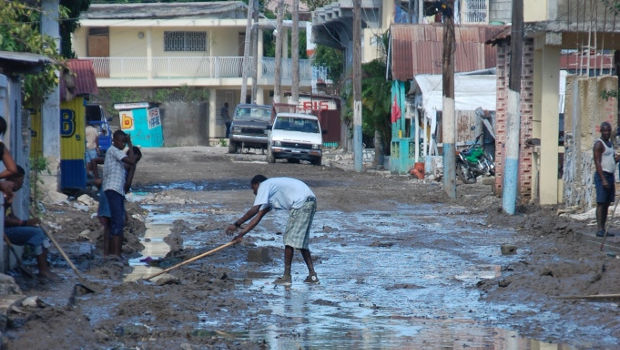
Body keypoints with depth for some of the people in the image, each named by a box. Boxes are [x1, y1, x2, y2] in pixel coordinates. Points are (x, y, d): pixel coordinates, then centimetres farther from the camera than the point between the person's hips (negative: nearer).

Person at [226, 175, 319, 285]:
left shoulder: (264, 186, 1)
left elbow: (254, 210, -11)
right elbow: (259, 216, 27)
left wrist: (236, 225, -6)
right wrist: (241, 233, 23)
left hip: (302, 201, -10)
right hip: (310, 202, 10)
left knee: (290, 239, -6)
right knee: (302, 241, 14)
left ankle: (286, 276, -5)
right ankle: (312, 275, 11)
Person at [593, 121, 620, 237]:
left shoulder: (610, 143, 18)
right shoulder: (599, 144, -9)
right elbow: (597, 162, -15)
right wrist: (603, 179, -22)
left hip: (610, 176, 9)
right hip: (602, 175, -9)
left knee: (607, 203, 6)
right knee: (601, 203, -10)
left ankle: (603, 229, 8)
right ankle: (599, 229, -13)